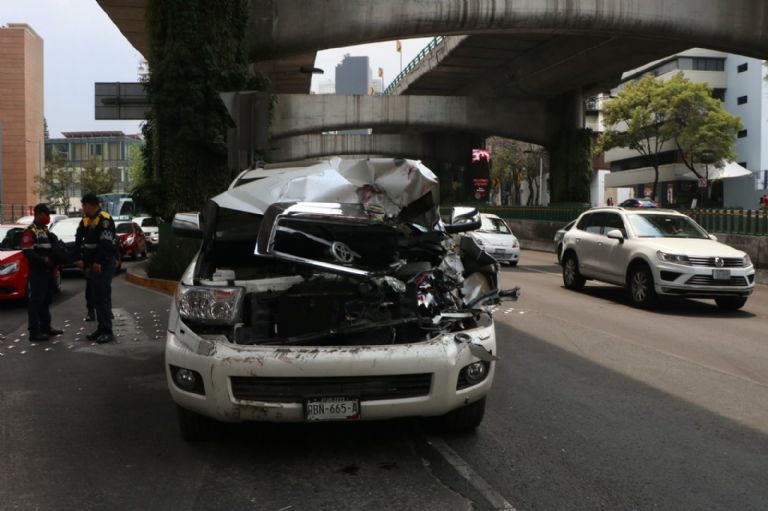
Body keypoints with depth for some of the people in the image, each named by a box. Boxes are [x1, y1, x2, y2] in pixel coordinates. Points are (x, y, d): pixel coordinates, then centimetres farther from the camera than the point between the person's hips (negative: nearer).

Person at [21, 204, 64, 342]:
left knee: (46, 301, 16)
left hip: (48, 271, 9)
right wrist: (44, 260, -26)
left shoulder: (45, 230, 18)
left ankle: (46, 327, 25)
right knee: (35, 302, -7)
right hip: (37, 272, -9)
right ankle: (34, 332, -5)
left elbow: (51, 248, 23)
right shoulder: (29, 232, -10)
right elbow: (27, 252, -20)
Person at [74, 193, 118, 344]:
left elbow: (106, 244, -21)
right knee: (95, 297, 12)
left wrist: (98, 263, -22)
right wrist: (84, 261, 14)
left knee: (103, 297, -9)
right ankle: (101, 328, 20)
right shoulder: (86, 220, 16)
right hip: (93, 264, 10)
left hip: (104, 264, -9)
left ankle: (107, 331, -5)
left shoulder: (104, 220, -13)